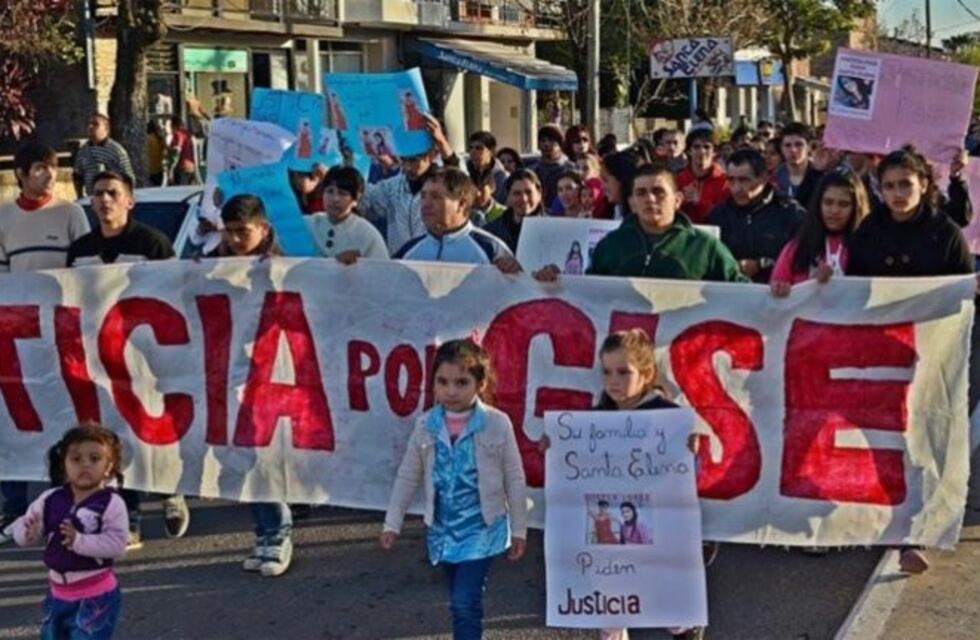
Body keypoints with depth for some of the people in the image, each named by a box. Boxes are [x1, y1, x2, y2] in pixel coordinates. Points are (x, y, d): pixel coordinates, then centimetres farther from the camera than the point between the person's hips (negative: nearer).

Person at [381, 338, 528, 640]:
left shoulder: (497, 424, -12)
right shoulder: (426, 426, -3)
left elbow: (515, 480, -4)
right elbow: (408, 477, 6)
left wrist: (519, 528, 1)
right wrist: (393, 522, 6)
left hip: (481, 528, -4)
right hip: (443, 528, 4)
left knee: (465, 601, -11)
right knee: (461, 602, 15)